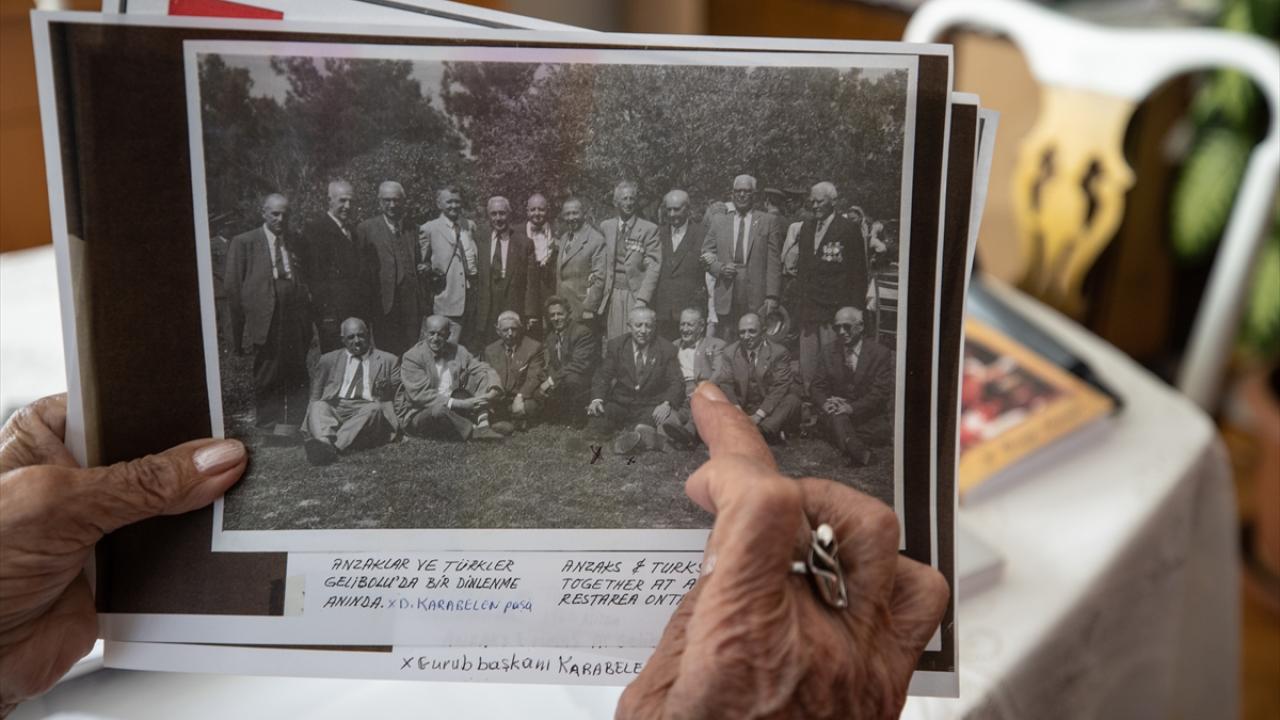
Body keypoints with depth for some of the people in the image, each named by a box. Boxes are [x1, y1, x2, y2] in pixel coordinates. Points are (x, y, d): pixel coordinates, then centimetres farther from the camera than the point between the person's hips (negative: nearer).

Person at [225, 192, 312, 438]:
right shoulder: (244, 243, 2)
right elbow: (233, 286, -1)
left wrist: (308, 323, 6)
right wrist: (239, 329, -5)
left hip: (296, 322, 3)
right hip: (266, 321, -3)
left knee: (297, 375, 7)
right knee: (267, 375, 5)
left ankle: (294, 425, 16)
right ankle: (268, 425, 17)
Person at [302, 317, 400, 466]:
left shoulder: (388, 360, 19)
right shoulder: (329, 360, 23)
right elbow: (315, 397, 24)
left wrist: (386, 391, -8)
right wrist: (315, 408, 1)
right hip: (334, 406, 2)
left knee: (375, 408, -35)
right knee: (318, 406, -30)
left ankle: (334, 447, -52)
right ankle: (324, 443, -58)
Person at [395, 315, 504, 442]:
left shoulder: (458, 352, 3)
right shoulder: (412, 357, -12)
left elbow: (485, 370, 4)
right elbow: (419, 394, -21)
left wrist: (493, 390, -20)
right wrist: (459, 404, -28)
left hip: (451, 412, 5)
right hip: (416, 414, -5)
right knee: (439, 409, -39)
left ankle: (483, 424, -23)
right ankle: (474, 430, -16)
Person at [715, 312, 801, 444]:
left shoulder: (779, 353, -5)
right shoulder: (730, 352, 4)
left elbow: (779, 388, -13)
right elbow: (725, 383, -4)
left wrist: (758, 415, -24)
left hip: (768, 410, -2)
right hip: (741, 408, 2)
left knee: (793, 401, -27)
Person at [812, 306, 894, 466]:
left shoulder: (880, 353, -3)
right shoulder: (830, 352, 9)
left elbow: (880, 392, -11)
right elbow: (819, 387, 8)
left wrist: (852, 408, -25)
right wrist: (825, 403, -17)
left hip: (871, 418, -2)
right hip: (839, 411, 2)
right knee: (835, 414, -34)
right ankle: (858, 452, -44)